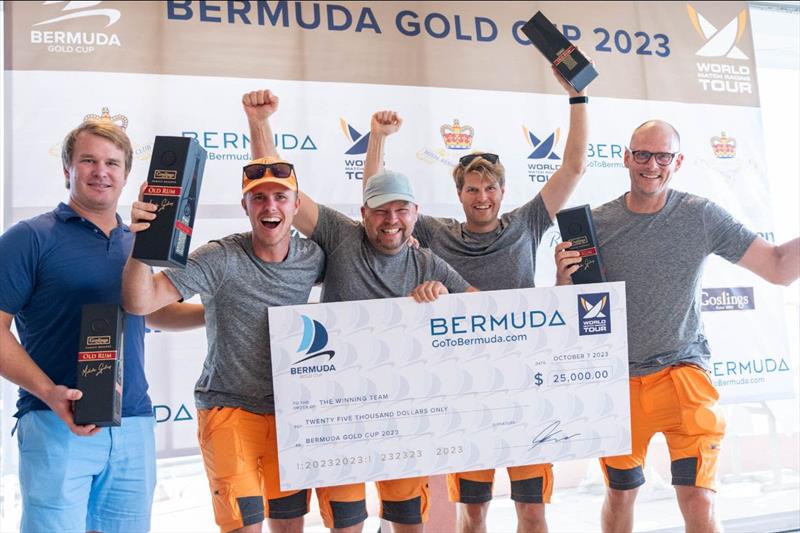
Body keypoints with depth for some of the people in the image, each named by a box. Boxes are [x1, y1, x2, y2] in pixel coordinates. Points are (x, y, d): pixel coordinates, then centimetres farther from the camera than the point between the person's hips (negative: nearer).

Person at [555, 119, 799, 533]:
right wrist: (564, 277, -18)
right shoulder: (596, 223, -2)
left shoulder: (701, 216, -5)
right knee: (620, 495, 15)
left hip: (681, 371, -1)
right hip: (617, 378, 2)